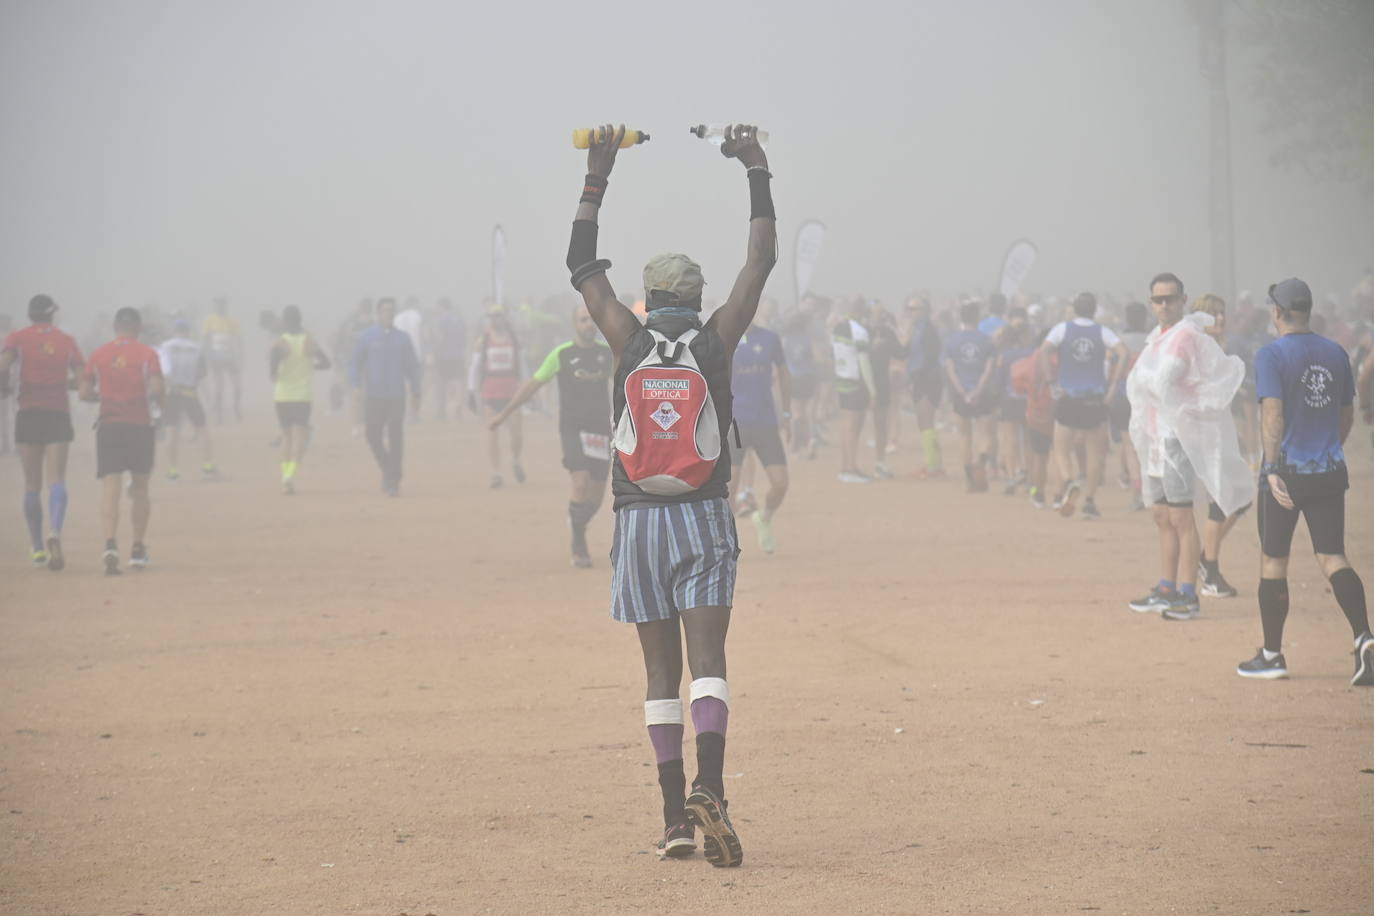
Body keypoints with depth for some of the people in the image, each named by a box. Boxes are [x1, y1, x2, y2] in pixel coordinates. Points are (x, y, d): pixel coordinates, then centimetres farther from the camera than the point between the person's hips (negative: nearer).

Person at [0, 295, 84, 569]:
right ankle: (55, 533, -31)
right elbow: (82, 377, 1)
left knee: (32, 485, 8)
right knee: (57, 481, -6)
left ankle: (38, 548, 12)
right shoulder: (67, 341, 6)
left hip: (28, 414, 0)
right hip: (59, 413, 0)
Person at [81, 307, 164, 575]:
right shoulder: (147, 354, -2)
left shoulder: (98, 355, 4)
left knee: (110, 488, -5)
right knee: (139, 488, 14)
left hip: (108, 426, 1)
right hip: (140, 425, -1)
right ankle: (138, 550, 18)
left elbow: (85, 393, 3)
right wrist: (158, 400, 8)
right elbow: (156, 389, -13)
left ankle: (110, 543, -27)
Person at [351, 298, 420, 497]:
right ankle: (387, 469, 25)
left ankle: (392, 481, -3)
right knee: (374, 436, 0)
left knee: (396, 438, -6)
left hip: (396, 396, 0)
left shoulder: (401, 337, 8)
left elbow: (412, 365, 14)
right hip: (373, 397, 0)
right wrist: (358, 385, -9)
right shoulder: (367, 337, 4)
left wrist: (415, 391, 10)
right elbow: (355, 365, 5)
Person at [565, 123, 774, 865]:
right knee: (707, 660, -7)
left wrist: (597, 177, 18)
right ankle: (708, 789, -29)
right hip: (702, 518, -1)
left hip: (638, 521, 1)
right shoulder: (716, 340, -1)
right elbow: (762, 259, 7)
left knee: (661, 669, 6)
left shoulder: (630, 341, 1)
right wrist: (756, 172, 14)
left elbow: (582, 265, 12)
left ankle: (674, 816, 3)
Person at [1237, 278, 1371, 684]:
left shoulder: (1272, 355, -9)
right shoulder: (1336, 353, 9)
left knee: (1273, 562, 8)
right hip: (1329, 471, 5)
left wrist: (1272, 469, -22)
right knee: (1333, 559, 2)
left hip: (1287, 472, -5)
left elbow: (1273, 414, -19)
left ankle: (1272, 655, 15)